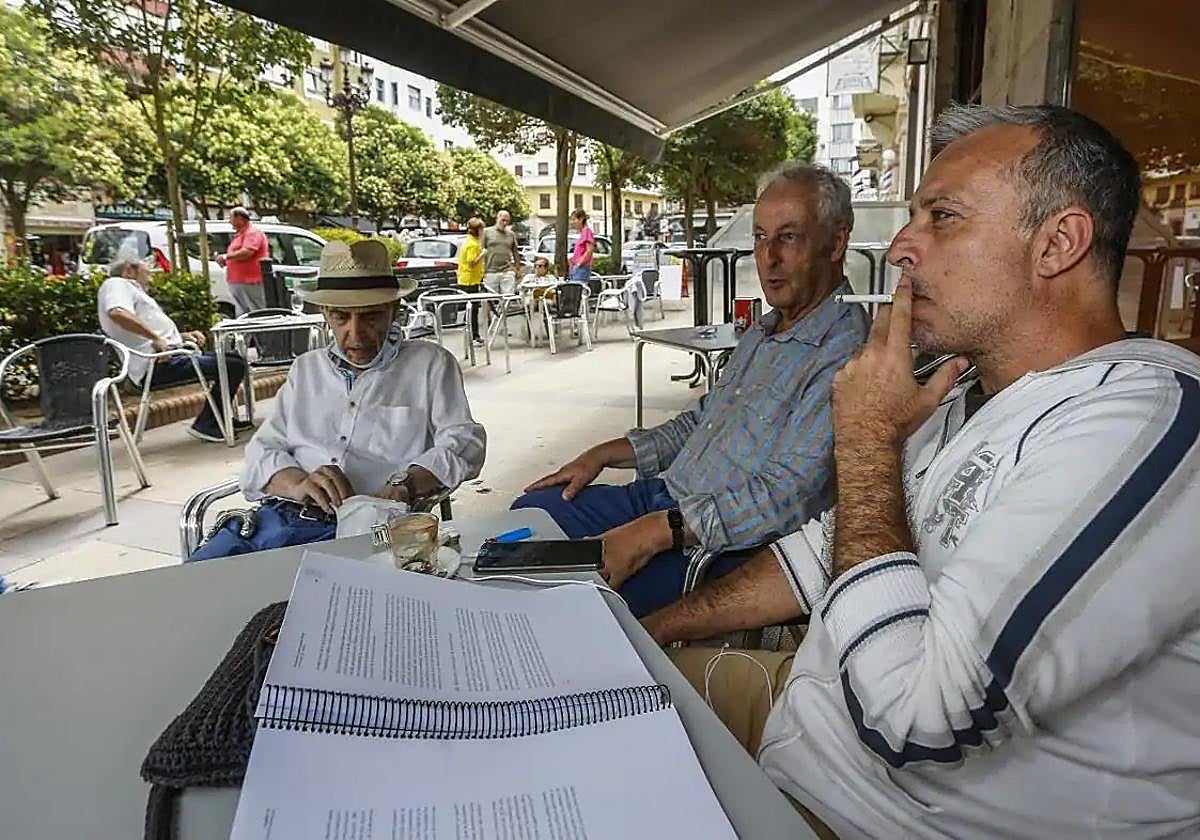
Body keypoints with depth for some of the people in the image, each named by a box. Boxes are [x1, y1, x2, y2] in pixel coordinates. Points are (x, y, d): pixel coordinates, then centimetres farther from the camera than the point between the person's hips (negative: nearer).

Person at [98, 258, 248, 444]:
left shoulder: (131, 290, 30)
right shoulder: (116, 284, -1)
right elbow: (117, 313, -24)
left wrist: (183, 336, 14)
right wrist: (155, 337, -25)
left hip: (168, 357, 11)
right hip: (158, 365, -11)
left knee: (234, 359, 17)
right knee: (234, 366, -21)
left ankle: (219, 420, 19)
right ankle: (205, 425, -11)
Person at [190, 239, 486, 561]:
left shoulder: (430, 364, 10)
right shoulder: (306, 368, 24)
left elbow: (464, 444, -1)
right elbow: (264, 449, 17)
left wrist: (405, 485, -20)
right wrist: (297, 483, -7)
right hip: (279, 517, 5)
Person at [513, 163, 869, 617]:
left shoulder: (846, 355, -19)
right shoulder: (762, 332, 13)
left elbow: (787, 496, -27)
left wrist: (657, 532, -28)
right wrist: (604, 454, 12)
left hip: (725, 546, -9)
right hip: (663, 494, 10)